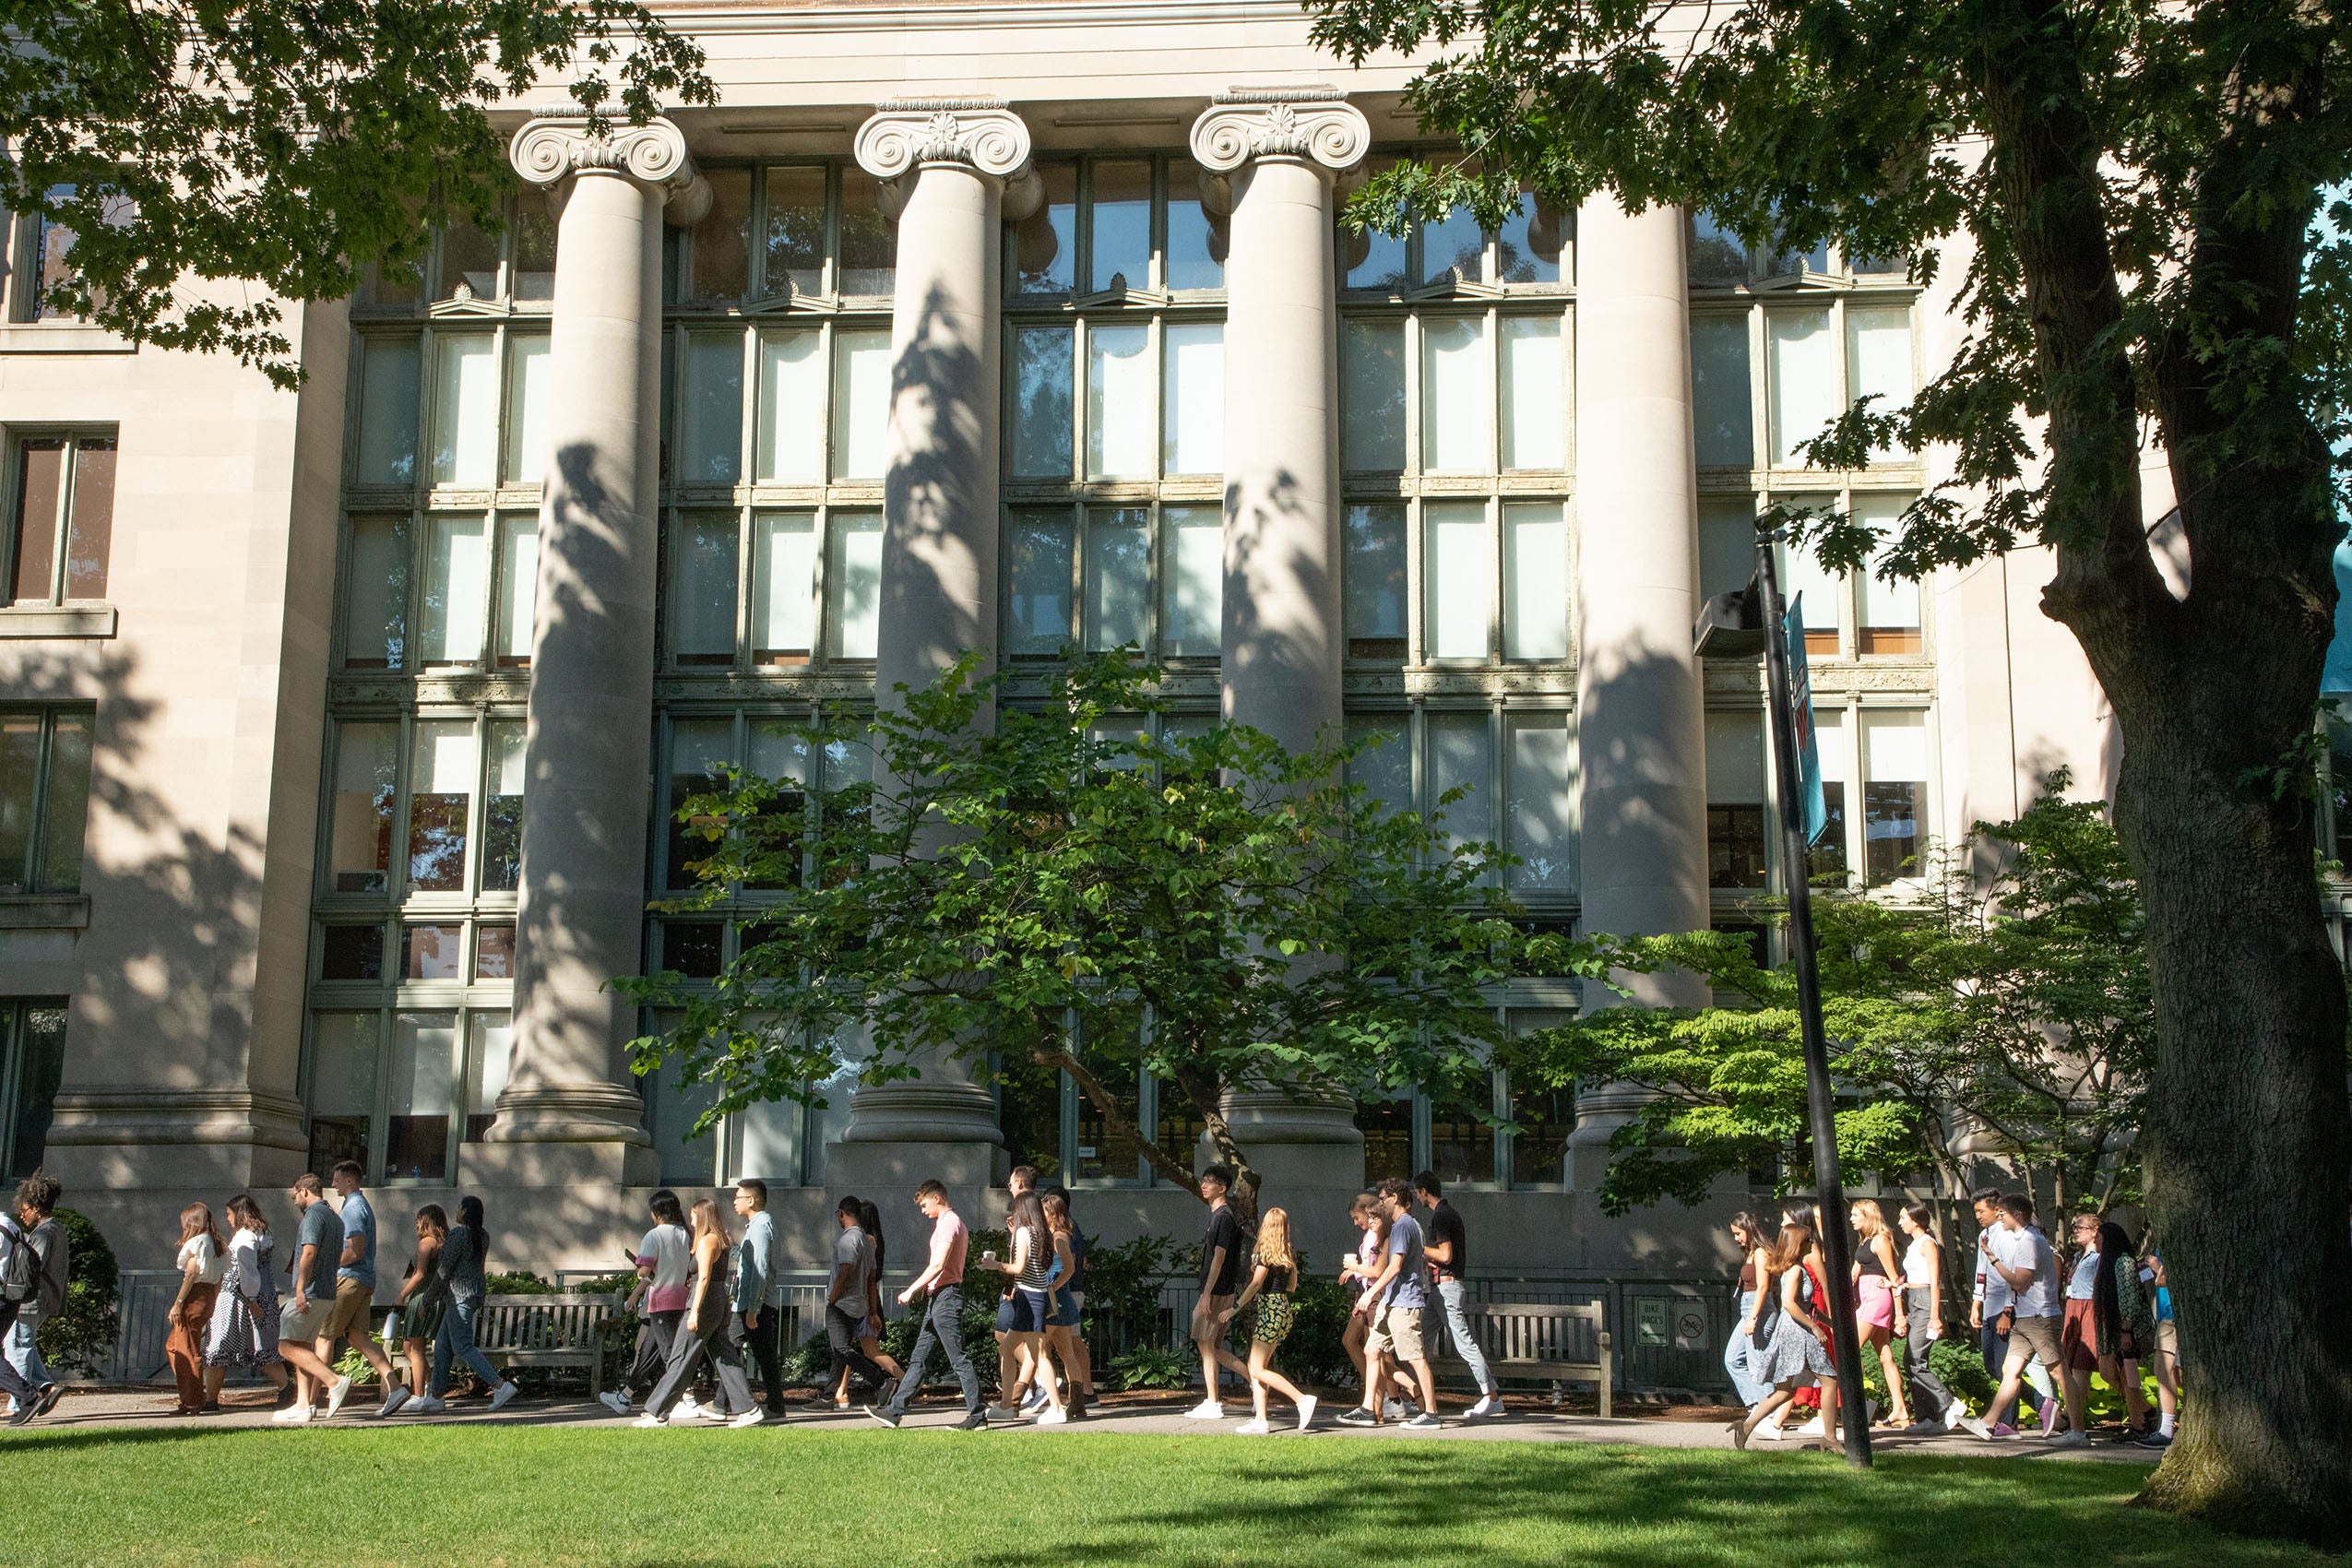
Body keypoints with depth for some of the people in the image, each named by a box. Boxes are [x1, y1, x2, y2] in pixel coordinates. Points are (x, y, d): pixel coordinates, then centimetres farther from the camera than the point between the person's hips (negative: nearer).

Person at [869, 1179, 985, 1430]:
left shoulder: (949, 1222, -12)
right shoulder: (950, 1222, 20)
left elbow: (938, 1265, -20)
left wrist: (911, 1290, -16)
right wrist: (924, 1288, 19)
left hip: (946, 1296, -11)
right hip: (938, 1298, 11)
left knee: (958, 1359, -7)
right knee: (918, 1357, 10)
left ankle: (977, 1415, -4)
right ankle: (895, 1410, 13)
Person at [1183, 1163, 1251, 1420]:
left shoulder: (1224, 1217, -13)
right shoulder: (1217, 1215, 18)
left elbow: (1219, 1257, -19)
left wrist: (1207, 1294, -21)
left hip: (1217, 1292, -10)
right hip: (1216, 1292, 10)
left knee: (1206, 1344, -5)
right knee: (1212, 1347, 10)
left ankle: (1211, 1405, -2)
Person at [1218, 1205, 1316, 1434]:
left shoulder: (1264, 1253, -10)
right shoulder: (1289, 1255, 11)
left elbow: (1256, 1284, -16)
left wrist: (1235, 1307, -11)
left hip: (1270, 1311, -8)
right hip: (1284, 1310, 8)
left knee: (1258, 1370, -6)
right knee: (1255, 1368, 9)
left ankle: (1302, 1399, -14)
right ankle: (1260, 1420, 4)